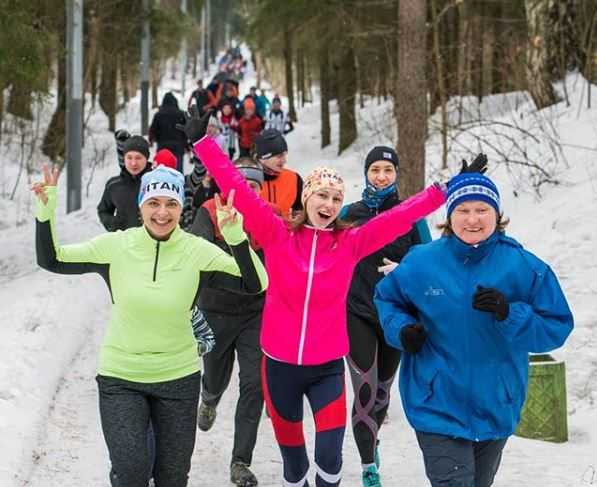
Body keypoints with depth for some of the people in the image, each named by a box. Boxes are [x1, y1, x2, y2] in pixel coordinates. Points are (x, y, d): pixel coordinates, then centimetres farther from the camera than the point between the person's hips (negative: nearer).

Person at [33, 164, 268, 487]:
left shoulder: (197, 251, -12)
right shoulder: (115, 246, -10)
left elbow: (254, 284, -17)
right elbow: (51, 261, -4)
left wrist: (236, 237, -31)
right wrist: (45, 212, -18)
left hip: (179, 378, 1)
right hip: (120, 378, -1)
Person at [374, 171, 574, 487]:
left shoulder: (525, 268, -10)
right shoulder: (422, 262, -7)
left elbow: (557, 328, -10)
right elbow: (387, 298, 11)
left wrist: (510, 315, -26)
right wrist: (401, 329, -10)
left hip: (496, 410, 2)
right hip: (438, 408, -2)